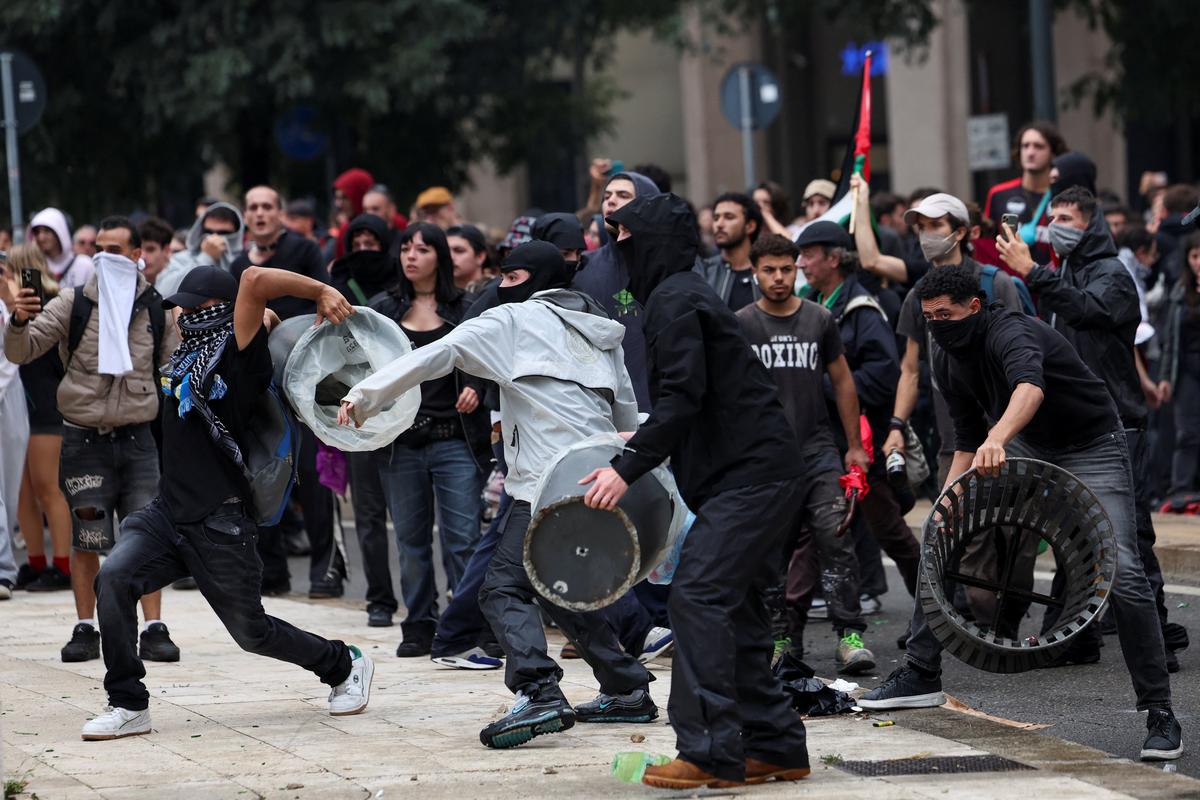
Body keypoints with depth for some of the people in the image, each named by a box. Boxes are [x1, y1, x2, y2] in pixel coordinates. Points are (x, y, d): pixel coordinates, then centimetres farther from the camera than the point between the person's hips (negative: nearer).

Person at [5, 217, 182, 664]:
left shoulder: (157, 309, 6)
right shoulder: (73, 304, 0)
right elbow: (20, 352, -5)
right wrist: (20, 321, -23)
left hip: (137, 438, 1)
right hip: (84, 439, -1)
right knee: (86, 538, 1)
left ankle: (153, 629, 2)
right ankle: (85, 630, 11)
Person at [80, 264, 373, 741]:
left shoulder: (239, 358, -7)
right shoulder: (187, 358, 13)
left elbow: (255, 282, -18)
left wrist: (321, 292, -13)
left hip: (219, 525, -6)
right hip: (169, 511, 6)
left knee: (251, 631, 4)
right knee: (113, 579, -20)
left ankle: (346, 667, 30)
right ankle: (128, 706, -14)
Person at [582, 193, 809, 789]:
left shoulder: (675, 300, -11)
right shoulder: (679, 294, 21)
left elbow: (683, 398, -20)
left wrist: (629, 466, -21)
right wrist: (638, 451, 19)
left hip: (749, 475, -11)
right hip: (756, 472, 11)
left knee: (697, 595, -16)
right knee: (733, 606, 12)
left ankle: (711, 752, -21)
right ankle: (776, 745, 15)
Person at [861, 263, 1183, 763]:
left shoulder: (1011, 333, -28)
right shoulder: (949, 362, -2)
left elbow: (1030, 386, -52)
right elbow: (967, 441, 10)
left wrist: (997, 440, -70)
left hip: (1092, 450, -8)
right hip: (1028, 456, 8)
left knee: (1122, 574, -21)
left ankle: (1159, 713, -14)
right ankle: (921, 677, 10)